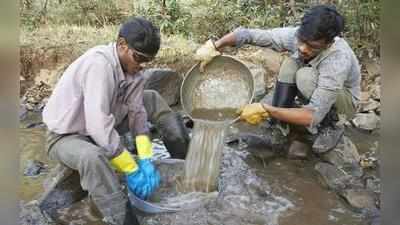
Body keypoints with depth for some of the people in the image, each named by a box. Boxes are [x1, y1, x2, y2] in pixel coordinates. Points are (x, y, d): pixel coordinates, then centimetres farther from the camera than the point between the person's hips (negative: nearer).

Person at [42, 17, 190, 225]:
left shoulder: (132, 65, -11)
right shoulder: (98, 64, -33)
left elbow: (136, 111, -9)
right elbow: (99, 127, -39)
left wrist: (146, 160, -18)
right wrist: (131, 170, -31)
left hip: (103, 122, 7)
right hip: (67, 136, -7)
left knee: (153, 100, 1)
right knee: (92, 157, -41)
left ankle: (186, 163, 9)